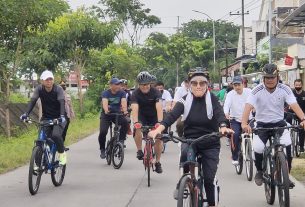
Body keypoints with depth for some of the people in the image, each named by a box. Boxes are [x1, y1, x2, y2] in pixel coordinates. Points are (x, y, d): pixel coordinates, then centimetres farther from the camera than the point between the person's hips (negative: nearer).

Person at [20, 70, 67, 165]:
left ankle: (62, 154, -2)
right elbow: (33, 101, -17)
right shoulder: (39, 89, -9)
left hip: (58, 118, -3)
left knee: (56, 135, -26)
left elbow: (62, 102, -28)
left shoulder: (58, 89, -16)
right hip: (46, 118, 3)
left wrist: (62, 116, -45)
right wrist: (26, 114, -32)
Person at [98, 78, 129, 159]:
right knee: (103, 132, -20)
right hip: (106, 115, -1)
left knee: (125, 122, -29)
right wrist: (106, 110, -52)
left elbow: (123, 102, -24)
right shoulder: (105, 93, -11)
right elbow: (105, 102, -30)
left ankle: (121, 140, -12)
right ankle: (102, 150, 0)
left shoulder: (122, 93, -6)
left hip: (117, 113, 2)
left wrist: (125, 110, -45)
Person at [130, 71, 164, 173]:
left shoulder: (155, 92, -22)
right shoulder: (136, 93, -20)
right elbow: (135, 108, -33)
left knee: (159, 137, -12)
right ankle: (139, 150, -10)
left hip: (154, 116, 0)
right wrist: (135, 122, -50)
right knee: (137, 129, -31)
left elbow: (159, 108, -34)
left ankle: (157, 162, 2)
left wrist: (159, 122, -49)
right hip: (142, 116, 0)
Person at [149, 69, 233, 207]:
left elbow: (220, 114, -22)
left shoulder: (212, 99, -5)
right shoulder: (185, 100, -3)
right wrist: (159, 129, -35)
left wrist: (223, 127, -45)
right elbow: (172, 115, -16)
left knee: (209, 178, -6)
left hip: (210, 143, -1)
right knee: (185, 153, -33)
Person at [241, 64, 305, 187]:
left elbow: (294, 105, -19)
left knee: (287, 144, -25)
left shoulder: (284, 89, -8)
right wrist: (244, 123, -41)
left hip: (279, 123, 1)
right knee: (258, 148, -23)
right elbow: (248, 106, -24)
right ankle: (259, 171, 9)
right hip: (262, 124, -1)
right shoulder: (257, 91, -12)